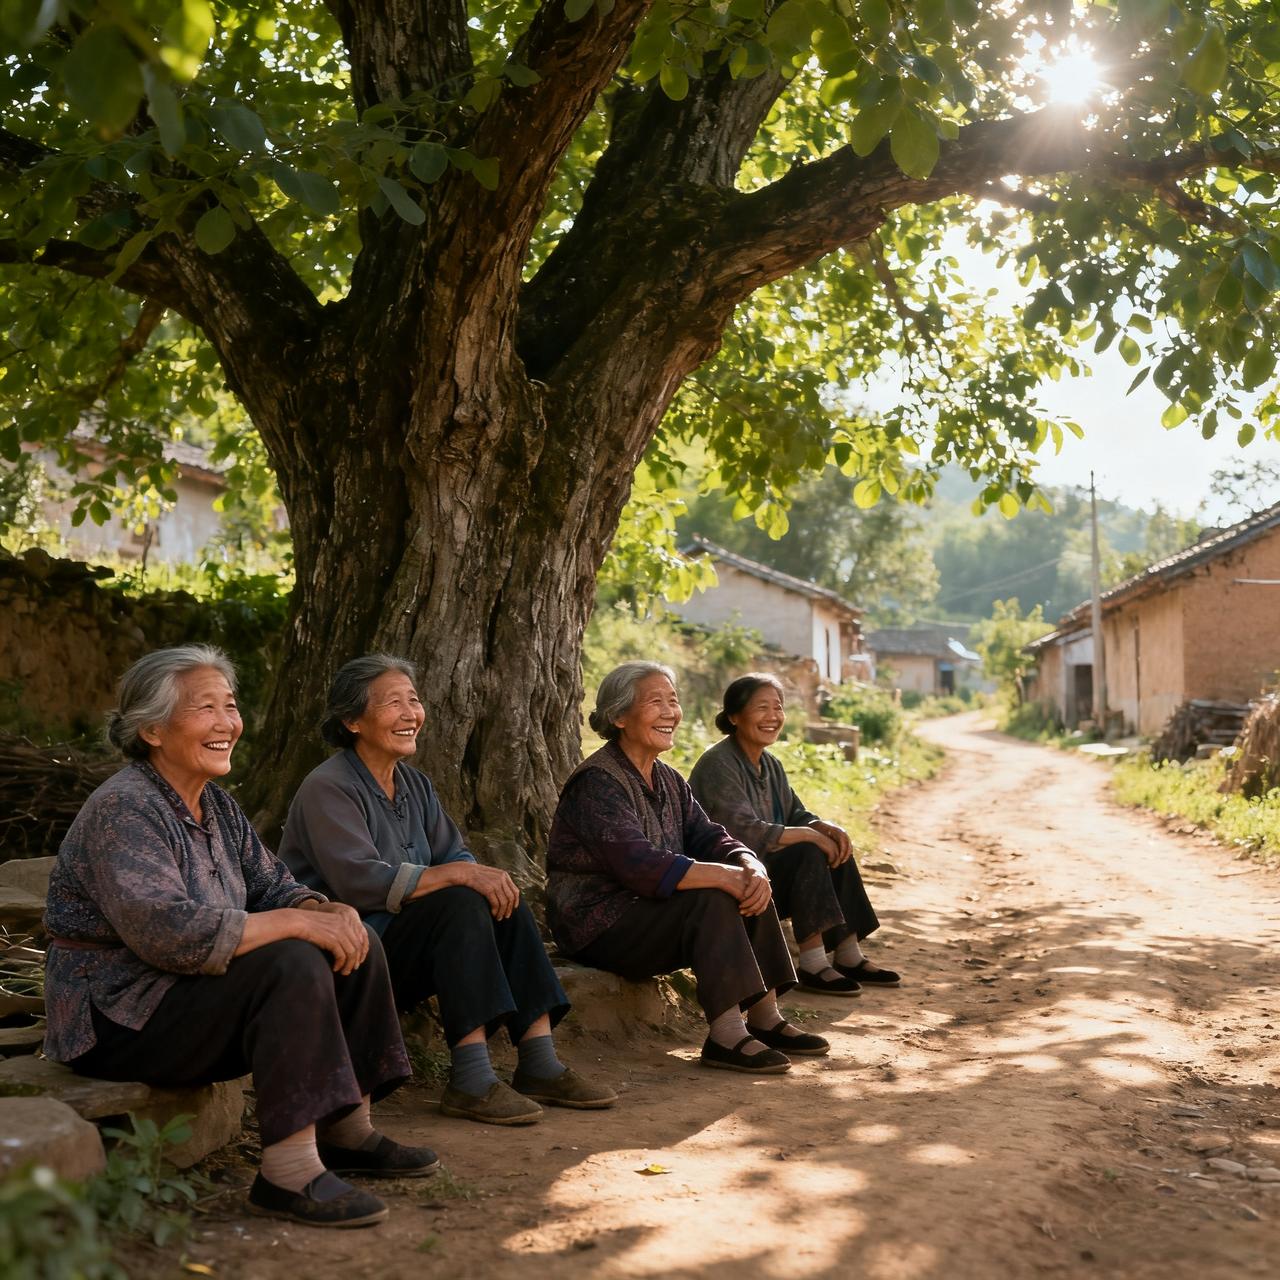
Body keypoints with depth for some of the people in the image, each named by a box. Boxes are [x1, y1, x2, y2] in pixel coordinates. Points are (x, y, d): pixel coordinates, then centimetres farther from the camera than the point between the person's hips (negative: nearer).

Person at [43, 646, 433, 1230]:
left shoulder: (215, 804, 9)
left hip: (190, 995, 9)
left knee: (354, 946, 0)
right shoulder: (123, 809, -20)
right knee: (293, 965, -29)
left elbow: (270, 884, 10)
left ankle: (348, 1130, 5)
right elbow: (165, 930, -32)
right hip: (118, 1021, -9)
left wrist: (331, 911, -13)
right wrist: (298, 923, -28)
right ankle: (288, 1172, -27)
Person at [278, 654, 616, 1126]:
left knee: (503, 901, -11)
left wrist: (486, 875, -16)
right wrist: (459, 875, -27)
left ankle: (540, 1066, -13)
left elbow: (455, 854, 9)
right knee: (461, 904, -28)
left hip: (401, 937, 8)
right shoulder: (327, 788, -15)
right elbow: (360, 882, -27)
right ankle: (471, 1083, -30)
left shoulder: (414, 783, 13)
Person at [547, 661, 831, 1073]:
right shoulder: (597, 782, -18)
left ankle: (765, 1019, -5)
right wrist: (728, 876, -30)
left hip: (649, 913, 9)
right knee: (713, 897, -26)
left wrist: (751, 868, -20)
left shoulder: (668, 780, 12)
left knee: (748, 887, -7)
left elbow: (710, 839, 3)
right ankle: (726, 1035, -27)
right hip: (600, 927, -9)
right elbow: (642, 868, -29)